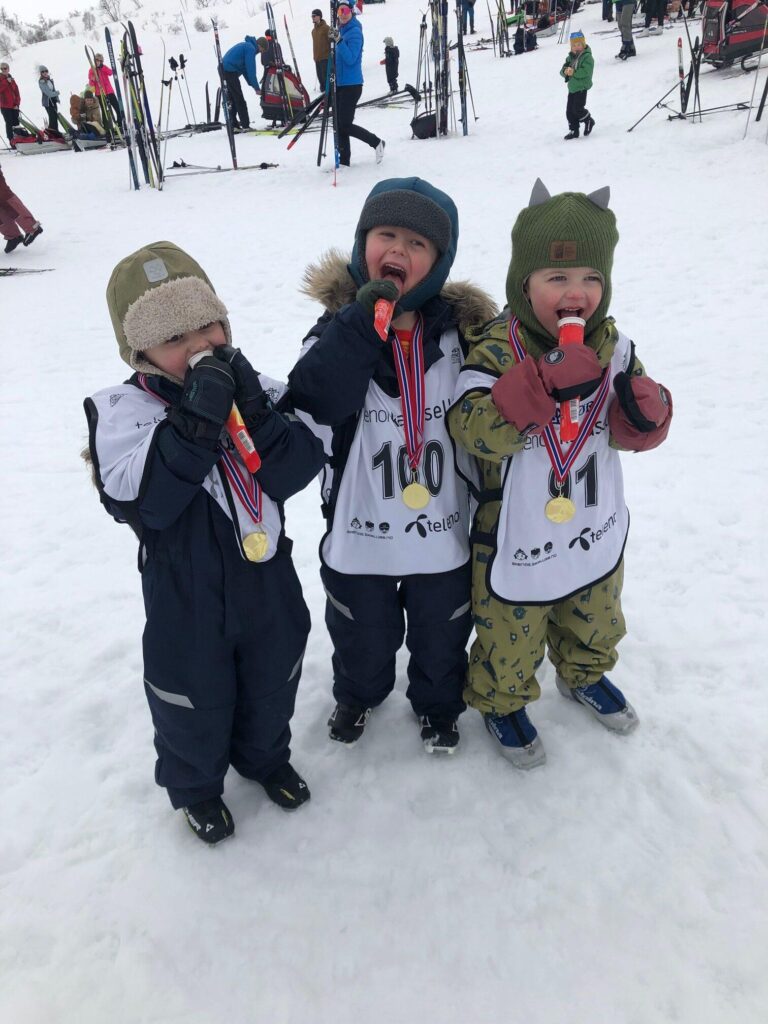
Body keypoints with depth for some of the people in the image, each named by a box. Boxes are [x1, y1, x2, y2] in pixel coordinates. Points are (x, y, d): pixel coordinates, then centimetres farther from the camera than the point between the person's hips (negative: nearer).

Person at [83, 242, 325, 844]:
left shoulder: (253, 387, -7)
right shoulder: (123, 410, -17)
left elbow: (298, 469, -16)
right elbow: (137, 500, -31)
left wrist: (259, 416, -30)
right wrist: (195, 423, -39)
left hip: (268, 579, 3)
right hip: (185, 598, -3)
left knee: (272, 683, 24)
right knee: (194, 700, 19)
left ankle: (265, 756, 56)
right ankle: (196, 785, 49)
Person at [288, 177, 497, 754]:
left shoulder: (460, 330, -7)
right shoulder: (340, 325, -10)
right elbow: (312, 402, -29)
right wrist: (362, 322, -33)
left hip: (443, 533, 1)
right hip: (359, 531, 0)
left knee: (441, 635, 23)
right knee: (362, 636, 23)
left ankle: (438, 703, 54)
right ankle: (358, 693, 56)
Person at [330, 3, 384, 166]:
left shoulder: (355, 32, -11)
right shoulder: (341, 30, 12)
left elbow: (350, 59, -22)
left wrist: (338, 40, -28)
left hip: (351, 84, -8)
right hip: (340, 83, 8)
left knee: (345, 125, -9)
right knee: (339, 124, 6)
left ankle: (377, 143, 6)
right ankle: (344, 161, 12)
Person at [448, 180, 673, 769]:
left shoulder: (612, 345, -5)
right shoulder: (494, 350, -20)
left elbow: (631, 435, 0)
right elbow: (473, 431, -33)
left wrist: (644, 410, -24)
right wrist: (543, 383, -43)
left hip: (596, 532, 6)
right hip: (516, 543, -5)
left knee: (594, 625, 30)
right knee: (511, 642, 16)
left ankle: (584, 675, 61)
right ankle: (501, 702, 46)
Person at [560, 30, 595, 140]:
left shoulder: (587, 57, -12)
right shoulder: (570, 57, 10)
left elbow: (586, 71, -24)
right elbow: (563, 70, 6)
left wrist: (573, 72, -31)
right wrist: (565, 71, -18)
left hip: (581, 87, -7)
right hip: (572, 87, 7)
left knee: (578, 109, -10)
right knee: (569, 110, 6)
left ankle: (589, 121, 17)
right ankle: (574, 130, 16)